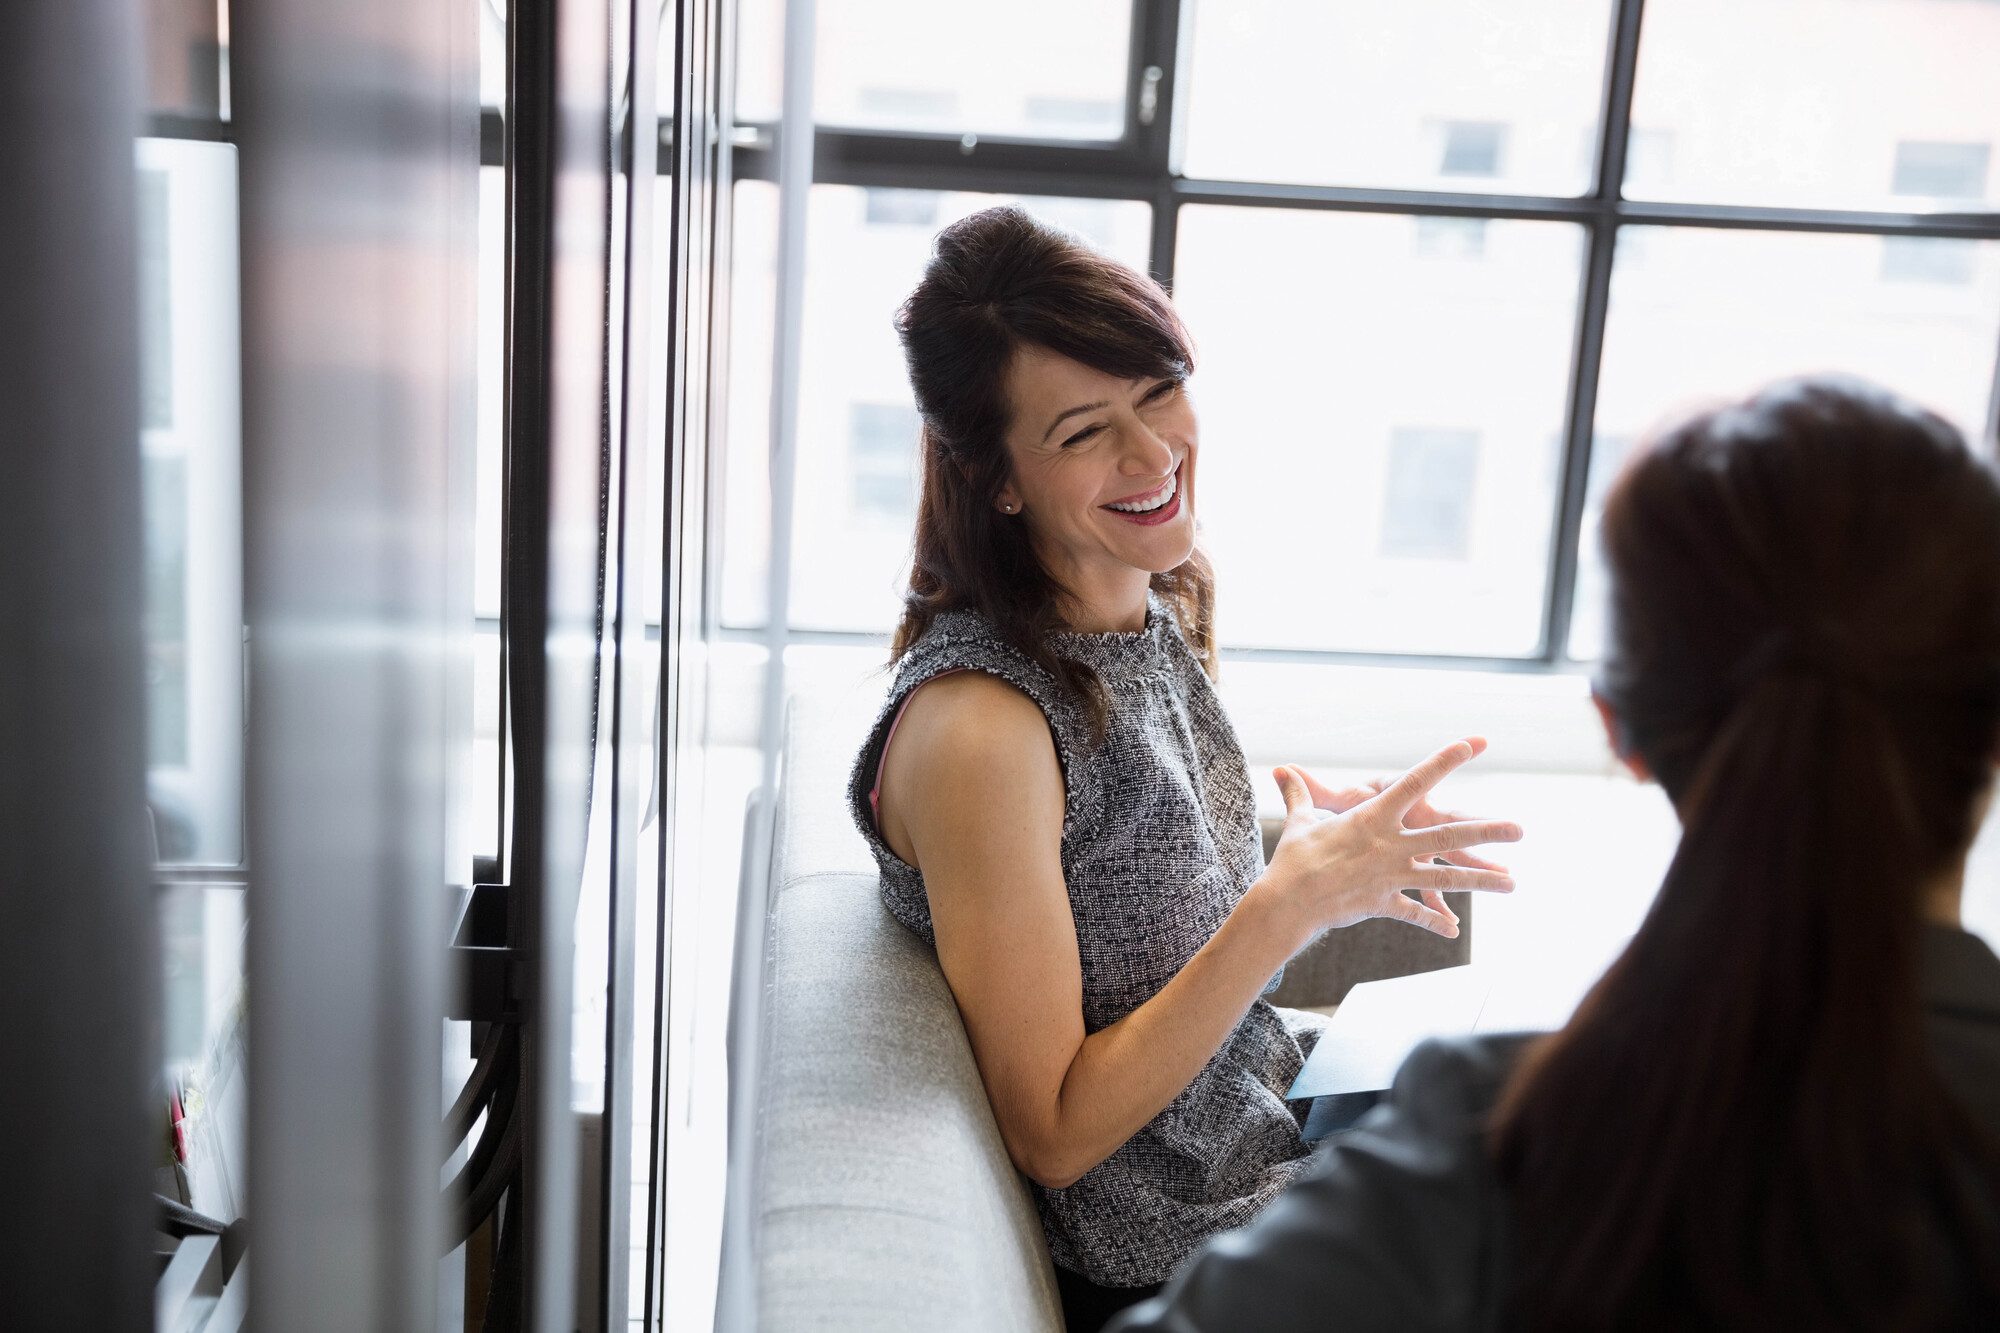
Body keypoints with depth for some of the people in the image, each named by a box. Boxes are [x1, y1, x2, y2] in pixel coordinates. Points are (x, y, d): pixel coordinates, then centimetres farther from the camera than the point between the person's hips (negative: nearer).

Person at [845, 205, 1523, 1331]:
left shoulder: (1156, 610, -3)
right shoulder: (977, 723, -28)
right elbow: (1054, 1133, -23)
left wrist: (1308, 829, -4)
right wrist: (1293, 898, -28)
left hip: (1272, 1103, 7)